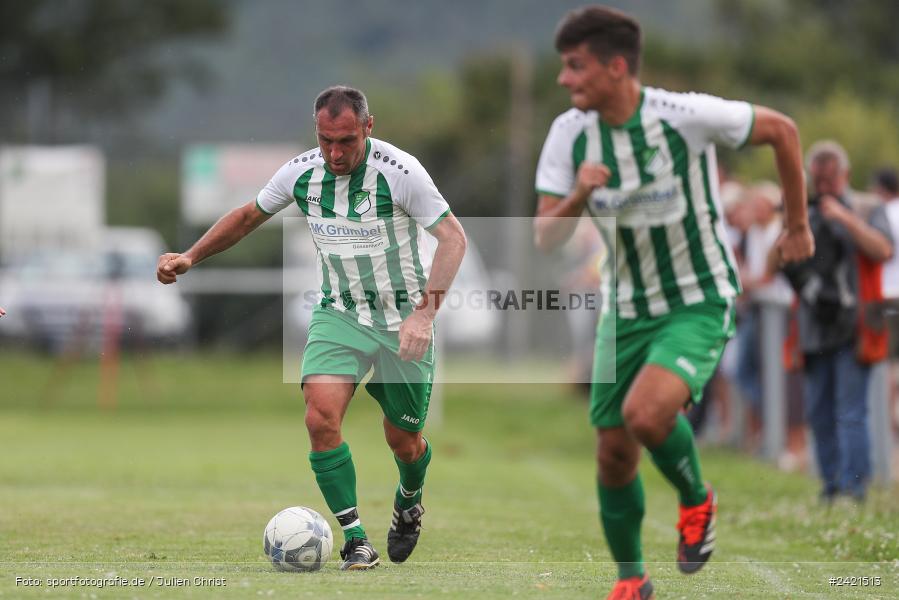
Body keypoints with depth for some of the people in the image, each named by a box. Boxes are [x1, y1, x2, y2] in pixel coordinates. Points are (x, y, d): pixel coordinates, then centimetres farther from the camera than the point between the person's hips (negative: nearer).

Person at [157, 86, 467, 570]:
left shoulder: (400, 171, -20)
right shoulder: (300, 173, -7)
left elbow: (453, 238, -17)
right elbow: (249, 215, 12)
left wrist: (424, 313, -27)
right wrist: (190, 257, 5)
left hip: (403, 321, -2)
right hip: (338, 313, 2)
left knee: (403, 440, 8)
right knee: (322, 416, -22)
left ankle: (408, 504, 44)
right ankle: (355, 542, -16)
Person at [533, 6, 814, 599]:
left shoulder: (686, 115, -20)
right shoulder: (569, 134, -7)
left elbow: (782, 129, -4)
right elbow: (544, 238, -6)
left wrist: (798, 225, 6)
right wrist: (577, 198, -28)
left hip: (699, 302, -5)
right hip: (628, 307, 5)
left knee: (645, 413, -29)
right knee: (614, 453, 5)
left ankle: (696, 500, 3)